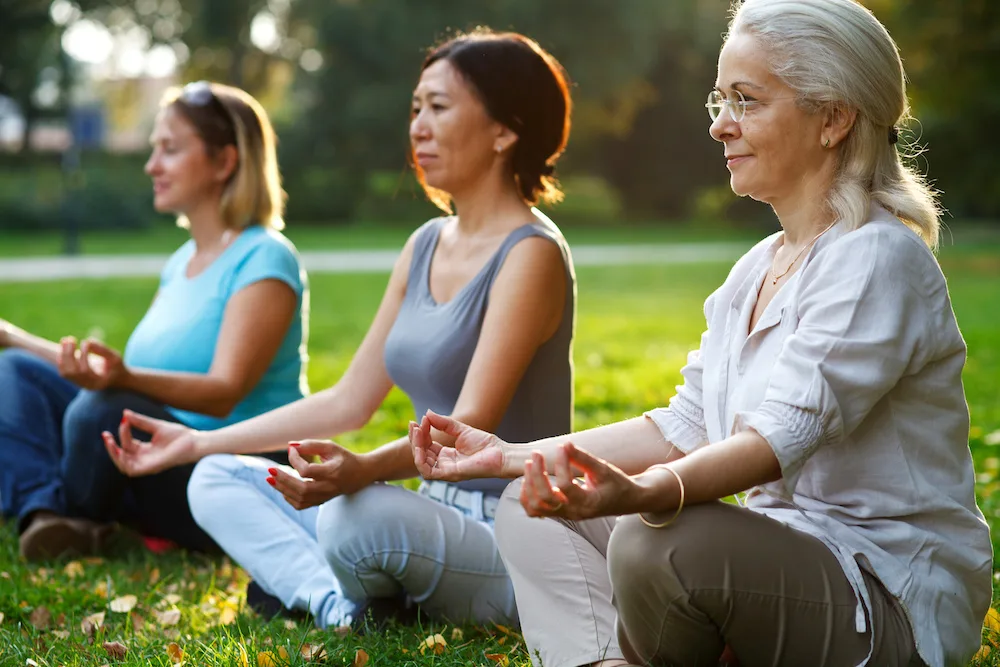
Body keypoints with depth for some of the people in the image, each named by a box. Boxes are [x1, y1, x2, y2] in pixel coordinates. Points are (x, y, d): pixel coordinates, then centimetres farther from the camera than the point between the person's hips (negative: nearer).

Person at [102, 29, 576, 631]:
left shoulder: (532, 254, -14)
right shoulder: (426, 246, 11)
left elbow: (471, 427, -25)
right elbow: (348, 402, 13)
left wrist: (362, 470, -44)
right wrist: (195, 442, 12)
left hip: (511, 543, -9)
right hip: (435, 513, 9)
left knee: (360, 514, -37)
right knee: (217, 478, 5)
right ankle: (338, 603, -18)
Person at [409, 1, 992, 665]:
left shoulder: (879, 260, -16)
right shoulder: (757, 269, 12)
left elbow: (783, 435, -30)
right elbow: (684, 426, 10)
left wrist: (642, 493, -48)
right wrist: (511, 455, 4)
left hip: (895, 603, -9)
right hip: (781, 551, 9)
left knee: (662, 545, -34)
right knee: (532, 514, 3)